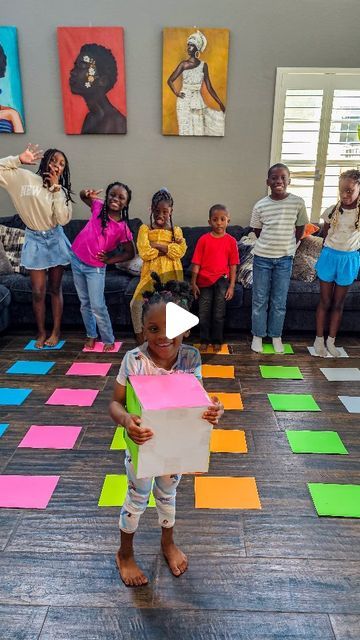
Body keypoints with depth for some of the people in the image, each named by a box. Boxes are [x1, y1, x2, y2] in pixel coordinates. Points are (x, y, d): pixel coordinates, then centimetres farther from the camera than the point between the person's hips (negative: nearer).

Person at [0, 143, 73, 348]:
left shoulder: (62, 191, 3)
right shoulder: (25, 178, -4)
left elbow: (63, 219, -13)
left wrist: (55, 188, -13)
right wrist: (19, 159, -15)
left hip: (55, 240, 2)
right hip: (35, 241, -2)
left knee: (55, 288, 8)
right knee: (38, 291, 1)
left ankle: (56, 331, 21)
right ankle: (41, 332, 20)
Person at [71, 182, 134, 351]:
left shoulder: (123, 228, -13)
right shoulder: (99, 206, -3)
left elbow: (130, 253, -3)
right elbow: (83, 196, 15)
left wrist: (110, 260, -11)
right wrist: (87, 193, -8)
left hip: (95, 268, -4)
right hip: (76, 259, 4)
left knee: (97, 306, -3)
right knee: (84, 303, 14)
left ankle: (108, 339, 15)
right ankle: (91, 335, 30)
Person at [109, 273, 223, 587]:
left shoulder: (191, 357, -19)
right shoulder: (133, 360, -25)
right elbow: (116, 403, -18)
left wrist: (211, 410, -34)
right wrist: (126, 419, -40)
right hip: (142, 443, -2)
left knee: (168, 494, 27)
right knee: (137, 499, 19)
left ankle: (168, 543, 57)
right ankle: (125, 554, 48)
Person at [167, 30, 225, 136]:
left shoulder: (203, 65, 5)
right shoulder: (183, 64, 1)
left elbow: (209, 87, 6)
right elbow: (170, 81, 4)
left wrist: (220, 103, 2)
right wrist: (177, 93, -8)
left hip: (198, 101, 2)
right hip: (184, 101, -2)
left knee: (199, 129, 1)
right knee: (186, 129, -2)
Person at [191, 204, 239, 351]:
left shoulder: (231, 241, -2)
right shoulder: (203, 239, -3)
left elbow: (233, 265, 0)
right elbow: (196, 263, -2)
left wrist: (231, 285, -3)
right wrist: (193, 283, -5)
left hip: (222, 281, 0)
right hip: (204, 281, 0)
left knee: (219, 314, 9)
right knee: (204, 313, 8)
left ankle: (217, 341, 24)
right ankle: (204, 340, 23)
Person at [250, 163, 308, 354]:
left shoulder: (298, 202, -5)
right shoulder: (260, 206, -5)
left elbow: (300, 228, 8)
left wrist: (289, 245, 9)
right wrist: (270, 243, 8)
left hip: (285, 259, 0)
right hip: (262, 258, 0)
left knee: (279, 301, 9)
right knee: (260, 300, 8)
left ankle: (276, 336, 25)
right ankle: (258, 335, 23)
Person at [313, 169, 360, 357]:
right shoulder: (331, 211, -5)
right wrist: (329, 254, 12)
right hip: (329, 256, 0)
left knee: (338, 303, 10)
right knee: (325, 302, 7)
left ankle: (331, 341, 22)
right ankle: (319, 340, 19)